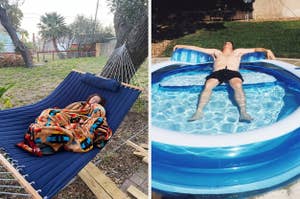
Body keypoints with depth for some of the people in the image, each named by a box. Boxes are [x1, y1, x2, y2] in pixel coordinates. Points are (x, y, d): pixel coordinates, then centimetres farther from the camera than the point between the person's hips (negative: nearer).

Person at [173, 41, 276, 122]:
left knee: (238, 86, -34)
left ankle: (243, 112, -46)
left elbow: (254, 49, 34)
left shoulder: (237, 52, 39)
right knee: (207, 86, -32)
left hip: (233, 72, 0)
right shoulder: (216, 52, 40)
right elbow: (198, 48, 38)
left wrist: (266, 50, 17)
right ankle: (199, 111, -41)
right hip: (217, 72, 0)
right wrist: (182, 46, 37)